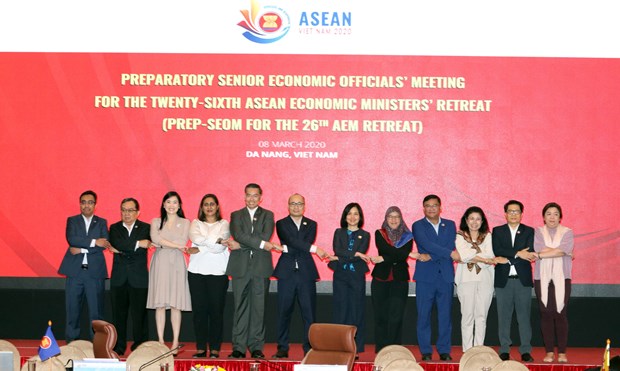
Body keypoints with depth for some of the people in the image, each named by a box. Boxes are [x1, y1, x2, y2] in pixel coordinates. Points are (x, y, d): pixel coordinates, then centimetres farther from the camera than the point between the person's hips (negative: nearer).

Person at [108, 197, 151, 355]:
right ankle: (119, 346, 13)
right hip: (119, 277, 2)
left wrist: (120, 250, -12)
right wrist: (138, 243, -15)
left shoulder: (146, 228, 5)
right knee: (118, 313, 4)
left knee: (139, 314, -1)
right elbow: (117, 243, -11)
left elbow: (143, 249, -10)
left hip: (139, 278, -2)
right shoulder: (114, 228, 10)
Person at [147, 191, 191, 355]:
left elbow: (182, 242, -3)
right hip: (160, 263, 1)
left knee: (175, 304, -5)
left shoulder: (185, 222, 11)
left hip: (176, 263, -1)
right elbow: (155, 238, -4)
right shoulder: (156, 222, 13)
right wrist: (175, 245, -8)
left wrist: (162, 243, -4)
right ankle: (160, 341, 0)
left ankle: (175, 343, -3)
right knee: (160, 304, -3)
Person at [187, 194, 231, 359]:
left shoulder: (224, 224, 9)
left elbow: (221, 247, -6)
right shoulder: (196, 223, 16)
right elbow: (195, 238, -6)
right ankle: (201, 348, 5)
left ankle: (215, 349, 1)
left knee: (216, 311, -3)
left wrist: (200, 249, -8)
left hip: (218, 272, -2)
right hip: (197, 272, 2)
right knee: (199, 310, 0)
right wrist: (215, 240, -10)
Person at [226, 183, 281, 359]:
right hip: (240, 267, 1)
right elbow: (239, 235, -7)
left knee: (258, 308, 0)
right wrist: (261, 244, -16)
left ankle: (256, 347, 4)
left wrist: (241, 244, -9)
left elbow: (266, 236, -6)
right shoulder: (236, 215, 12)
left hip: (261, 267, 0)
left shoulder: (267, 215, 11)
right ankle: (239, 347, 4)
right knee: (240, 308, 1)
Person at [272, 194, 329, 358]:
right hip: (286, 272, -1)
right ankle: (282, 348, 7)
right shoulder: (281, 224, 7)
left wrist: (288, 249, -12)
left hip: (306, 272, 1)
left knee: (309, 311, -1)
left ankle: (309, 347, 4)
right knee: (284, 311, 0)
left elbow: (308, 242, -2)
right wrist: (314, 249, -18)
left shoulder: (311, 224, 14)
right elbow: (292, 241, -9)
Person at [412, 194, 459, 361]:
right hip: (425, 276, -2)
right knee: (424, 315, -1)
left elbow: (451, 246, -1)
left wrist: (430, 257, -11)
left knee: (445, 315, 2)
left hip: (445, 275, 2)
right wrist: (450, 253, -14)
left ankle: (444, 350, 9)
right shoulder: (418, 226, 5)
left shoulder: (450, 225, 14)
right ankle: (426, 351, 5)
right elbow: (426, 244, -11)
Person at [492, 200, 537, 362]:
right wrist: (518, 254, -16)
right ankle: (504, 350, 10)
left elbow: (529, 253, -7)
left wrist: (507, 257, -14)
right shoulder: (497, 231, 9)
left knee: (524, 316, 1)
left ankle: (525, 350, 6)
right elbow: (497, 251, -7)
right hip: (503, 280, 0)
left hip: (523, 280, 0)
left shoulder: (529, 231, 8)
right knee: (503, 316, 3)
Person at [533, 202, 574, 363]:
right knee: (546, 315, 0)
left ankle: (562, 352, 2)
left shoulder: (567, 232, 6)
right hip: (542, 279, 1)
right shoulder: (537, 232, 9)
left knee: (560, 314, -5)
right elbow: (539, 248, -8)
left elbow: (563, 250, -10)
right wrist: (562, 252, -8)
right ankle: (549, 351, 7)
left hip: (561, 278, -1)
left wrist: (540, 255, -6)